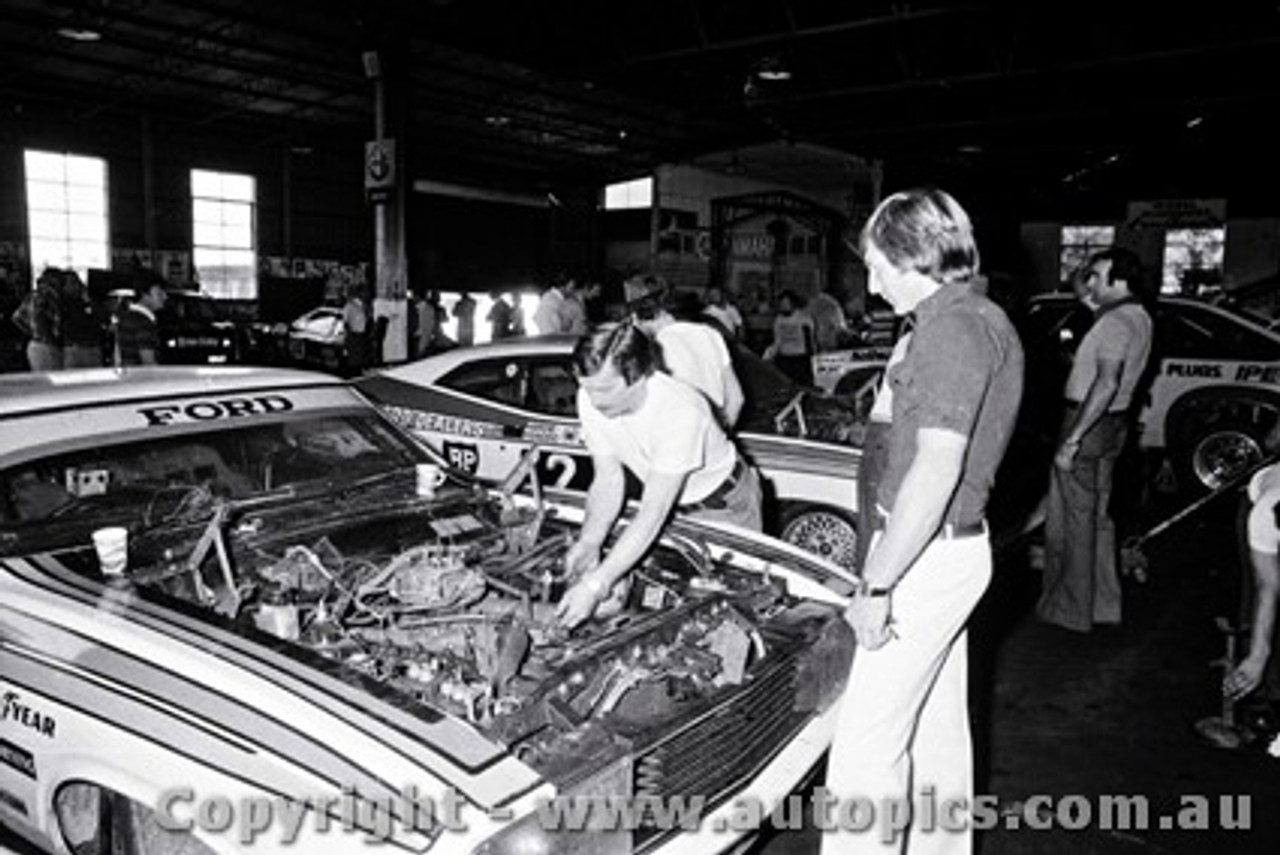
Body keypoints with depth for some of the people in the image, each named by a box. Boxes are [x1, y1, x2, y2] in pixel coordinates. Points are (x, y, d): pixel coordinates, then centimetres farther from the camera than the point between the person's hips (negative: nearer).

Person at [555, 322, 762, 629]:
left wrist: (596, 585, -44)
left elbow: (652, 515, -40)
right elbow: (607, 482, -11)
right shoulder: (590, 400, -21)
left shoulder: (679, 413, -40)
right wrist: (589, 541, -30)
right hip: (670, 503, 5)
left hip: (724, 502, -5)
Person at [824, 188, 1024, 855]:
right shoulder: (986, 321, 14)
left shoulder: (953, 328, -18)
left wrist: (878, 585, -22)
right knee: (937, 724, 21)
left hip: (928, 553, -10)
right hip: (957, 545, 10)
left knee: (866, 738, -2)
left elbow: (936, 470, -25)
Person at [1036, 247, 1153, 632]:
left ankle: (1070, 609, 10)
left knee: (1072, 520, 1)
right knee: (1097, 516, 18)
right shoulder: (1140, 318, 12)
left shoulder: (1115, 322, -19)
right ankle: (1103, 602, 28)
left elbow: (1106, 384, -29)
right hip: (1115, 422, 10)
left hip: (1090, 423, -10)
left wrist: (1071, 440, -29)